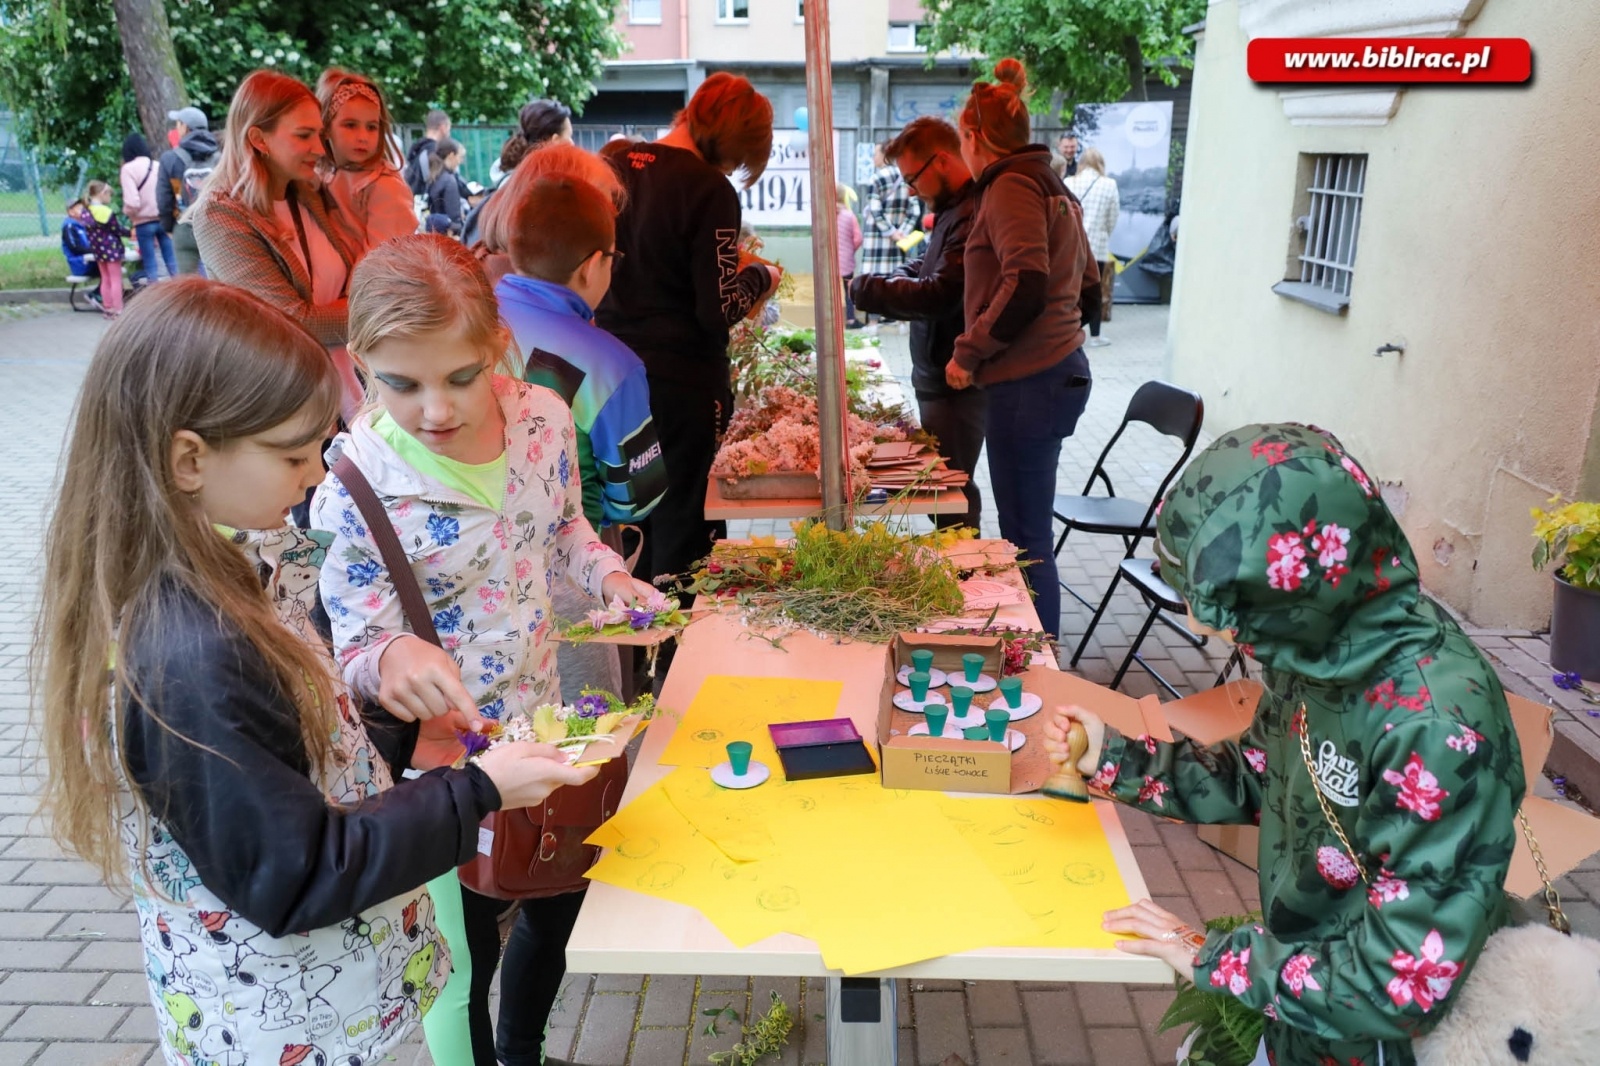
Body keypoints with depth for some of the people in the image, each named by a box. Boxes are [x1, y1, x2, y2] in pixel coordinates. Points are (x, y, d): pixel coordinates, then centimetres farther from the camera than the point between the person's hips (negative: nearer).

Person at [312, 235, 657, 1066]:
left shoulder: (545, 419, -12)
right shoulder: (356, 486, -24)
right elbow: (357, 651, -17)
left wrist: (610, 577, -13)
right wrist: (392, 659, -40)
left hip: (541, 718, 5)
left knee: (560, 909, 25)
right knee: (468, 954, 14)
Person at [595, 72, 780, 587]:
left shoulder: (614, 164, 6)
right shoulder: (709, 189, -15)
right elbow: (720, 310, -17)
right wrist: (758, 275, 2)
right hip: (683, 384, -7)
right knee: (685, 529, 4)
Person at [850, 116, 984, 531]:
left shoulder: (974, 214, -22)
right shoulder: (951, 207, 13)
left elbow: (939, 295, -27)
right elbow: (923, 268, 21)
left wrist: (867, 290, -15)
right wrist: (882, 286, 0)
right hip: (938, 373, 10)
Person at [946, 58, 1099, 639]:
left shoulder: (1010, 186, -10)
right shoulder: (1048, 184, 18)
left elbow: (1025, 283, -23)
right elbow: (1087, 280, 23)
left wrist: (969, 351, -14)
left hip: (1028, 382, -10)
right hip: (1058, 368, 10)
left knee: (1025, 536, -3)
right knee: (1026, 529, 17)